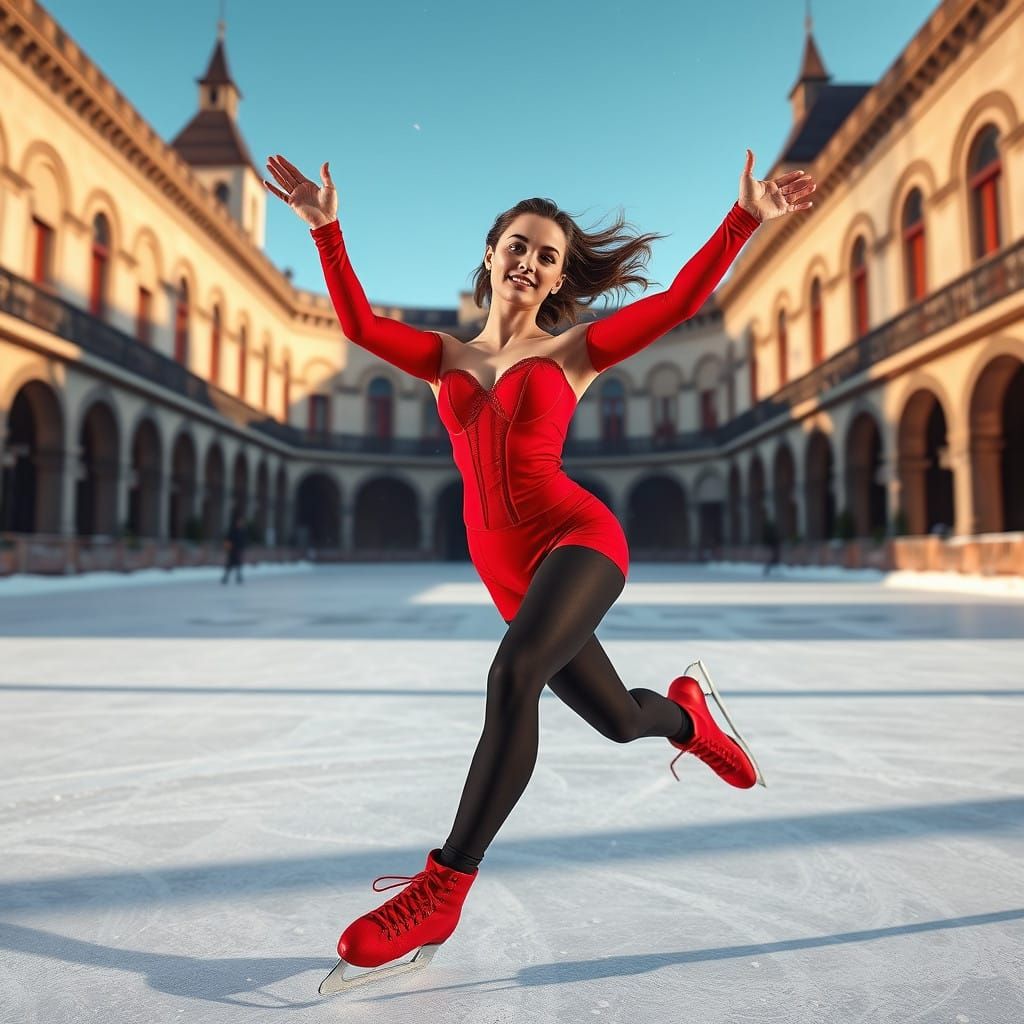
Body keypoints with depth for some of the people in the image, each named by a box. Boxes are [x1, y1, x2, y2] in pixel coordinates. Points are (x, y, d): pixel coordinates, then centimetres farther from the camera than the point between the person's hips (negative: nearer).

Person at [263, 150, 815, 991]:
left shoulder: (573, 351, 8)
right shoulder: (447, 358, 16)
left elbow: (678, 302, -1)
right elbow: (359, 324, 3)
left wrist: (746, 219, -8)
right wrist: (326, 228, -5)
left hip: (578, 536, -4)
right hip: (508, 570, 4)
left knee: (514, 674, -31)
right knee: (618, 719, 14)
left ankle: (445, 889, -22)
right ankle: (688, 713, 51)